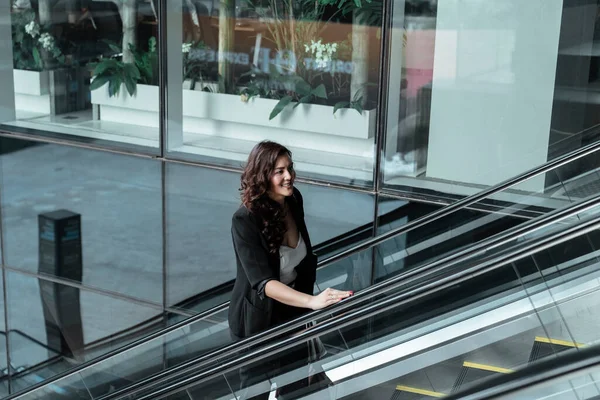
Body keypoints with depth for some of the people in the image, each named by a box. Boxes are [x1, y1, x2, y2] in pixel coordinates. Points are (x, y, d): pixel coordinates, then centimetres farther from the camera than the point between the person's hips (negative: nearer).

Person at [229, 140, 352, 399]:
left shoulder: (294, 199, -8)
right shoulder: (245, 220, -28)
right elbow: (262, 281, -36)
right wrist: (312, 301, -49)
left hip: (292, 310, 6)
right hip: (258, 318, -6)